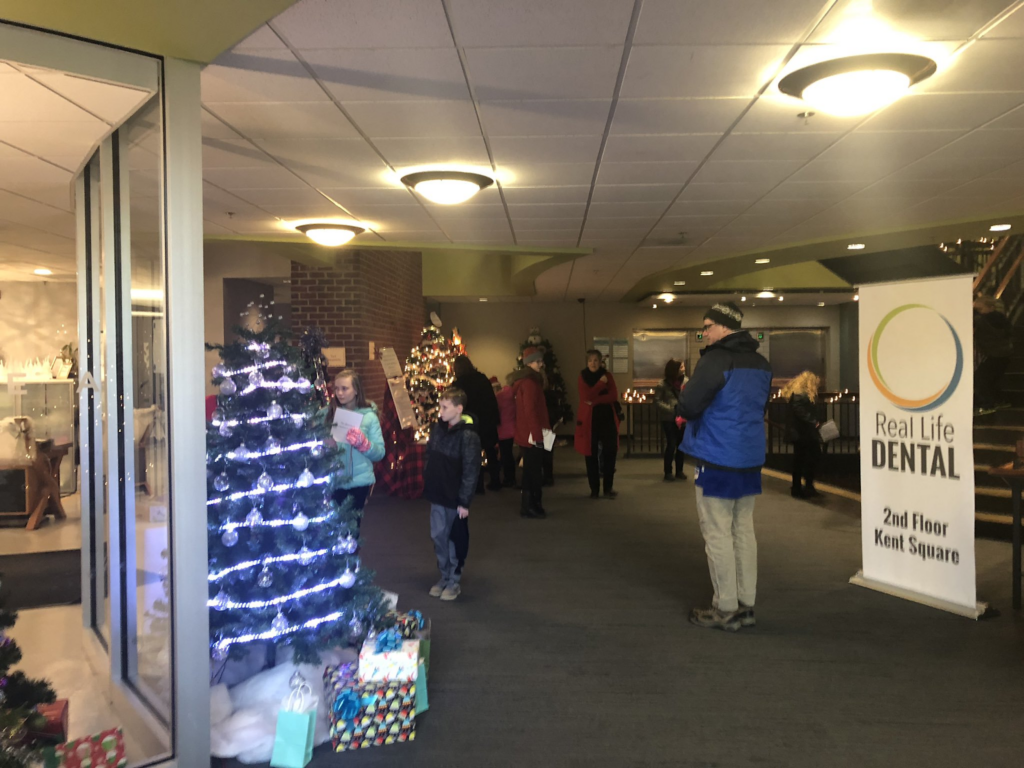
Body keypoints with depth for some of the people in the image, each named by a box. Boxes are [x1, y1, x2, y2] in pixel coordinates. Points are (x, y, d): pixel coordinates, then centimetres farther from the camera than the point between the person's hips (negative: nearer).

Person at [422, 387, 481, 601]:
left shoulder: (468, 436, -16)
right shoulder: (437, 429, 3)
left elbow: (471, 471, -16)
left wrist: (464, 501, -16)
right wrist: (428, 484, 10)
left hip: (455, 497, -6)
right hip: (437, 494, 6)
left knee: (455, 539, 7)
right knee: (438, 536, 13)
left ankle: (455, 580, 22)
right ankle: (444, 576, 29)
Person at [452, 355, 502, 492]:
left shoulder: (458, 384, -10)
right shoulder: (483, 378, 4)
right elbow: (492, 400, 7)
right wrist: (495, 418, 12)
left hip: (471, 423, -4)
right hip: (488, 420, 4)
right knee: (491, 452, 14)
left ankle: (478, 485, 8)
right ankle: (495, 482, 19)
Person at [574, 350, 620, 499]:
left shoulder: (607, 375, 5)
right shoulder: (583, 376, 1)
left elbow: (614, 396, -7)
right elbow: (586, 396, -14)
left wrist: (595, 401, -17)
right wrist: (601, 383, -17)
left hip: (607, 418, 1)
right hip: (589, 419, -1)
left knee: (609, 453, -2)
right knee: (591, 455, 2)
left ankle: (608, 488, 8)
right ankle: (594, 489, 11)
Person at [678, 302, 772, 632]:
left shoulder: (715, 360, -16)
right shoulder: (761, 364, 10)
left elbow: (687, 407, -19)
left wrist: (684, 392, 3)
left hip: (717, 459, -8)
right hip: (750, 458, 8)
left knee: (717, 534, -1)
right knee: (743, 532, 13)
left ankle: (725, 609, 5)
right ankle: (746, 604, 18)